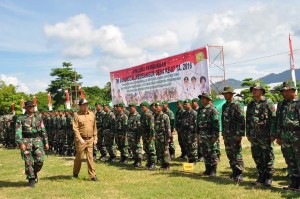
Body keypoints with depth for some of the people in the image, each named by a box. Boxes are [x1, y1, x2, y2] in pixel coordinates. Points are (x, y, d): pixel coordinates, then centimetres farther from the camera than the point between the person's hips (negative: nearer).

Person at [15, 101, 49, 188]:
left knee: (40, 160, -8)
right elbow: (18, 132, -6)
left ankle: (35, 172, 21)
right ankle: (31, 179, 14)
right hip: (26, 142, -2)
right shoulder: (20, 119, 2)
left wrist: (46, 142, 10)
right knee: (28, 162, 0)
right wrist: (20, 143, -17)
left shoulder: (38, 118, 11)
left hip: (37, 141, 2)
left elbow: (43, 131, 14)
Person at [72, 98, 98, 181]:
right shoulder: (77, 115, -6)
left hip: (90, 139, 3)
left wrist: (95, 138, 8)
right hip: (81, 139, -3)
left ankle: (92, 175, 6)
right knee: (79, 157, 7)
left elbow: (94, 127, 12)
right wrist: (80, 139, -19)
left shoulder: (92, 114, 7)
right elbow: (75, 128, -11)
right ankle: (75, 173, 28)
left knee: (90, 157, 3)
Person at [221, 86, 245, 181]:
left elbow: (241, 120, -14)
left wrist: (239, 134, -19)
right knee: (229, 154, 10)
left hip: (235, 134, -8)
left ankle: (239, 174, 0)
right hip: (226, 135, 8)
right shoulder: (224, 106, 15)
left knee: (237, 154, -5)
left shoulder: (236, 105, -9)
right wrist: (223, 133, 17)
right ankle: (234, 172, 19)